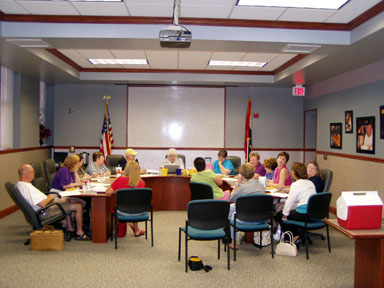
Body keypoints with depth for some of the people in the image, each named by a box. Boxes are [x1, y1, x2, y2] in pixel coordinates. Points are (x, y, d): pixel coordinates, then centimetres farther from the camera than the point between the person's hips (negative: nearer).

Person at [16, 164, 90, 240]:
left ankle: (70, 228, 25)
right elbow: (43, 204, -29)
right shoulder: (27, 187, -28)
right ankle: (80, 233, 3)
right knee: (78, 206, -10)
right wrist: (50, 197, -9)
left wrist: (47, 198, 7)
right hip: (45, 213, -11)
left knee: (67, 199, 28)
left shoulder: (19, 184, 5)